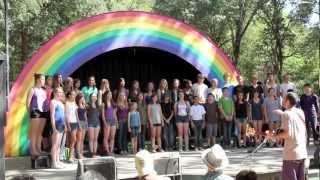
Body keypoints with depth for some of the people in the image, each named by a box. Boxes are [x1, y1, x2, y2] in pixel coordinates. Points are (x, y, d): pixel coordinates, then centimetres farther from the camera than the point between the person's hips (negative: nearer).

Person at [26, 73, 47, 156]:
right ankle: (33, 149, -2)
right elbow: (28, 102, -6)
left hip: (43, 112, 6)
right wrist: (30, 112, -10)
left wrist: (46, 111, 8)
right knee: (34, 131, -4)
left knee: (40, 131, 8)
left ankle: (38, 149, 14)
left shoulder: (44, 91, 17)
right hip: (35, 112, -6)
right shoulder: (33, 90, -2)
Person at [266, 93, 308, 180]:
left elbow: (287, 133, -20)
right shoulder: (300, 112, 9)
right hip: (302, 153, 7)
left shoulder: (287, 114, -11)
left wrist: (273, 136, -8)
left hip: (291, 154, -7)